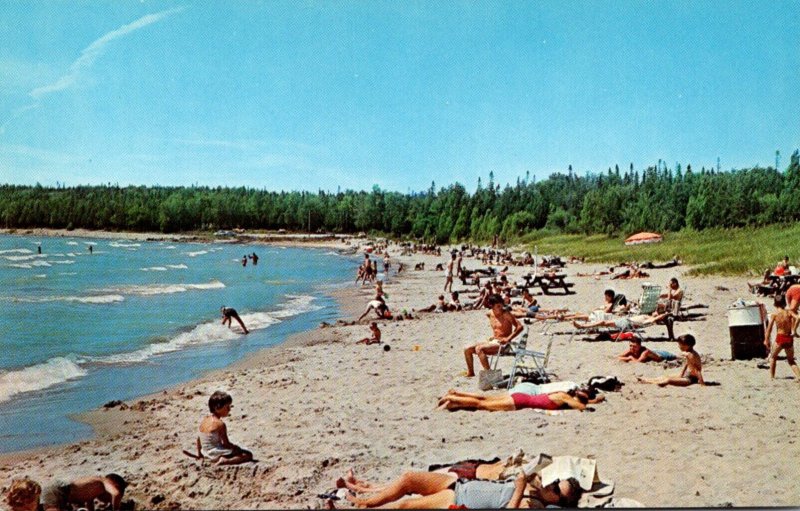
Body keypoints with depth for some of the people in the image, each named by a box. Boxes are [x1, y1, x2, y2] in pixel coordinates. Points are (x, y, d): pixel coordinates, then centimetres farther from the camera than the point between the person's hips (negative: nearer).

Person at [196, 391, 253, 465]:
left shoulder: (204, 420, 4)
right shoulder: (220, 424, -19)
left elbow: (199, 439, 12)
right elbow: (226, 444, -18)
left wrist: (200, 454, 23)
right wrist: (236, 447, -1)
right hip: (217, 455, -9)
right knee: (248, 455, -11)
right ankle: (225, 461, -24)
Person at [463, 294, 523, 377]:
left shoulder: (506, 314, -13)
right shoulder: (490, 314, 6)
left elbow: (520, 327, -17)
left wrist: (508, 338, -23)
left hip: (502, 344, -7)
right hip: (493, 341, 7)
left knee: (479, 348, -30)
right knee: (467, 349, 0)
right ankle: (470, 372, 15)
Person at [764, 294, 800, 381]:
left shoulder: (774, 314, -2)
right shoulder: (789, 312, 3)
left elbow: (769, 328, -6)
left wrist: (766, 340, 1)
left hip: (780, 338, -3)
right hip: (789, 339, 3)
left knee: (773, 357, 22)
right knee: (791, 360, 19)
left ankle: (772, 376, 20)